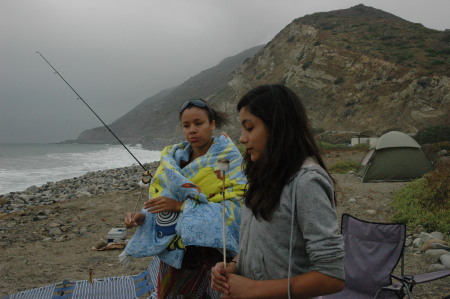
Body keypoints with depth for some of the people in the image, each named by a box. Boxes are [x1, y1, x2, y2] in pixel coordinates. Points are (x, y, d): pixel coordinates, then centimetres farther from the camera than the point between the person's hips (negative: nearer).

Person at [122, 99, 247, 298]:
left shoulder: (229, 158, -8)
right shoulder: (174, 158, 5)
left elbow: (235, 205, -18)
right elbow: (161, 199, 9)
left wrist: (181, 206, -22)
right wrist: (142, 217, -12)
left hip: (211, 248, -4)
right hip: (173, 251, 4)